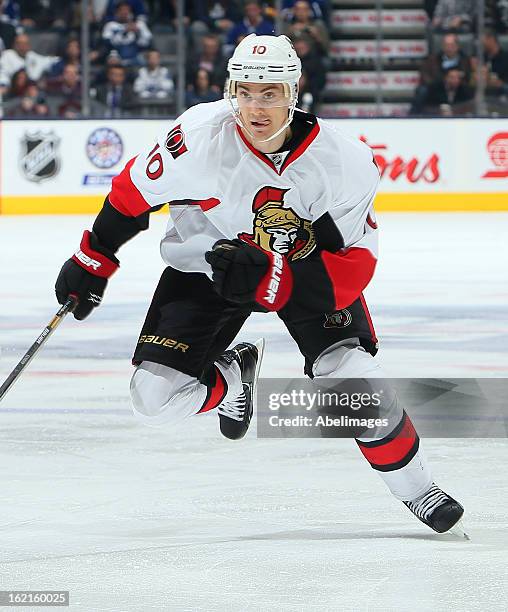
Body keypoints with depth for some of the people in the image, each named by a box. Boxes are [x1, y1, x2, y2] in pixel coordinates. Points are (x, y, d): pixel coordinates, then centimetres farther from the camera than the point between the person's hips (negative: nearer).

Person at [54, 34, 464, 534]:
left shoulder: (345, 163, -27)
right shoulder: (200, 136, -27)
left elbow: (354, 264, -26)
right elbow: (134, 191, -10)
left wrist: (267, 277, -40)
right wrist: (91, 263, -1)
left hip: (306, 263, -1)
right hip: (206, 262, 1)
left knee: (350, 375, -23)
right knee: (156, 398, -12)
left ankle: (416, 488, 2)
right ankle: (232, 376, 25)